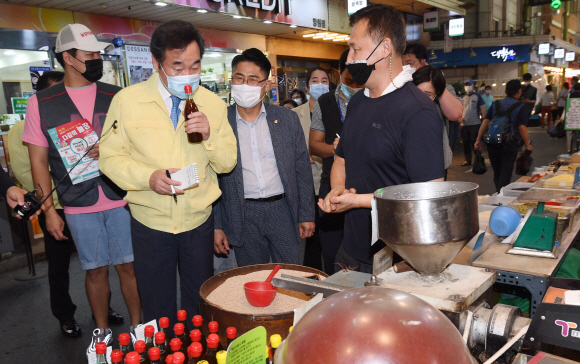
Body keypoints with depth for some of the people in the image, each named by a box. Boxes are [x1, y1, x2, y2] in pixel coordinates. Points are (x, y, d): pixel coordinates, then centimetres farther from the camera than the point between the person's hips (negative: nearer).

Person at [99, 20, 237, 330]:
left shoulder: (213, 104, -1)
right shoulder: (126, 101, -7)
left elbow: (227, 164, 1)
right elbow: (110, 157, -5)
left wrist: (209, 136, -19)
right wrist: (149, 176, -22)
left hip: (198, 221, 2)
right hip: (150, 222, -1)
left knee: (199, 306, 17)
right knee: (157, 310, 14)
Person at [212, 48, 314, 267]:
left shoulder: (287, 119, 3)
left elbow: (302, 170, 6)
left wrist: (306, 215, 3)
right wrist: (216, 226, 0)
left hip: (282, 210, 1)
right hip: (242, 214, 0)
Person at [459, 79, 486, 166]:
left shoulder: (477, 96, 1)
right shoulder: (463, 97, 12)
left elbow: (483, 109, -1)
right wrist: (460, 117, -2)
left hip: (475, 124, -4)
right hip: (464, 124, 4)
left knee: (475, 142, -2)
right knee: (466, 143, 8)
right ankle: (467, 160, 17)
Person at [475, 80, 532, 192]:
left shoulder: (496, 104, 9)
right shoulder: (520, 107, -2)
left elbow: (485, 122, 3)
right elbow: (522, 127, -9)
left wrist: (478, 140, 4)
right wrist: (527, 144, 0)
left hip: (492, 144, 4)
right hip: (510, 144, -4)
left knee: (497, 172, 17)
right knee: (505, 173, 1)